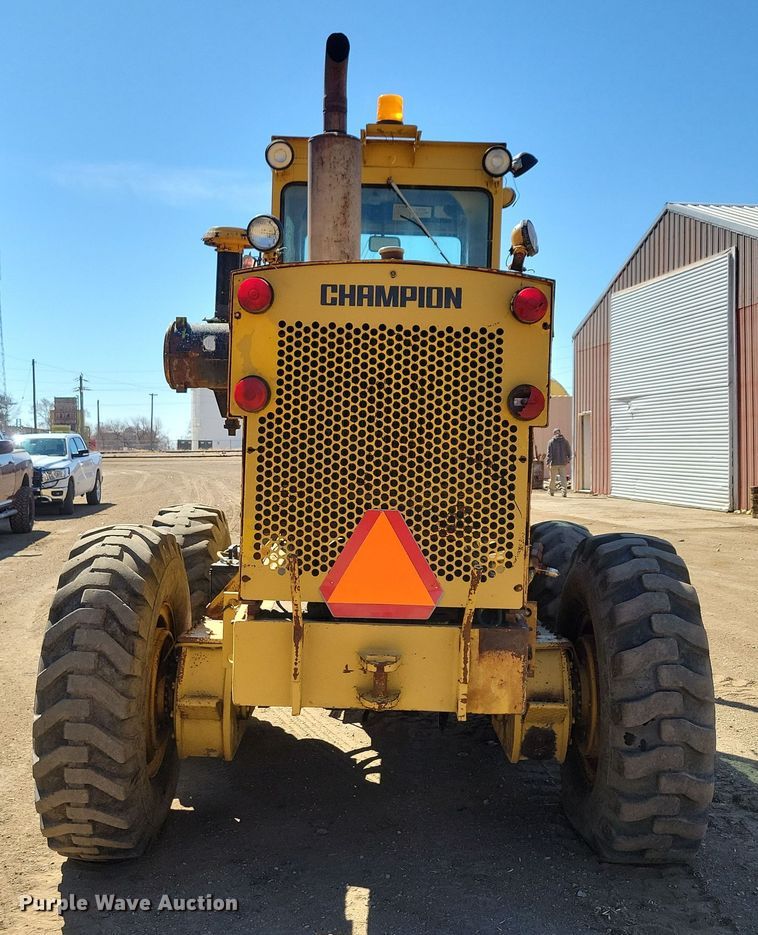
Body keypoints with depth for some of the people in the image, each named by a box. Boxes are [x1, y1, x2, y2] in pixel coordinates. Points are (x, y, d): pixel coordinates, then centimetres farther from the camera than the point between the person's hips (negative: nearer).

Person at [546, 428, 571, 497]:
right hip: (563, 463, 2)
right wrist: (568, 460, 15)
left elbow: (549, 453, -7)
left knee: (553, 477, 10)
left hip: (554, 463, -2)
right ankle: (564, 491, -11)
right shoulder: (565, 441, 4)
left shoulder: (551, 441, -4)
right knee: (563, 477, 2)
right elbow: (569, 452, 6)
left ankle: (552, 491, 22)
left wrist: (548, 462, -6)